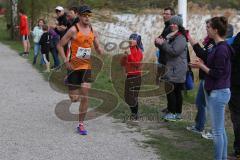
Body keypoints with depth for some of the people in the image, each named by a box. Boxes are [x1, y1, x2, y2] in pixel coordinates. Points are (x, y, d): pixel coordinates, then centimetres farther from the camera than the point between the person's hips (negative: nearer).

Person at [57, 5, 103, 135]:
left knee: (85, 97, -6)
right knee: (74, 99, 0)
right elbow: (60, 45, -5)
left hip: (87, 66, 3)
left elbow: (98, 48, 16)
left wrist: (102, 52, -8)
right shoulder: (73, 30, -9)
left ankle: (81, 124, 6)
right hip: (74, 66, -3)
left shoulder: (93, 31, 7)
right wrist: (66, 61, -14)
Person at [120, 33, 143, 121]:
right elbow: (122, 63, 14)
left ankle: (135, 114, 3)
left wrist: (130, 55, -25)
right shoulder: (129, 50, 12)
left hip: (135, 76, -7)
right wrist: (124, 57, -4)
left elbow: (137, 63, -19)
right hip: (128, 75, 7)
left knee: (133, 96, -7)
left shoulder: (138, 51, -6)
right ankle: (133, 112, 21)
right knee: (127, 96, 9)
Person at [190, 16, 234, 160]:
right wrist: (203, 64, 5)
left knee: (217, 131, -1)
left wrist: (201, 66, -9)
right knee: (221, 130, 16)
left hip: (218, 93, -10)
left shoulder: (221, 49, -19)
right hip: (215, 92, 10)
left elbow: (217, 73, -19)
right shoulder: (219, 47, 11)